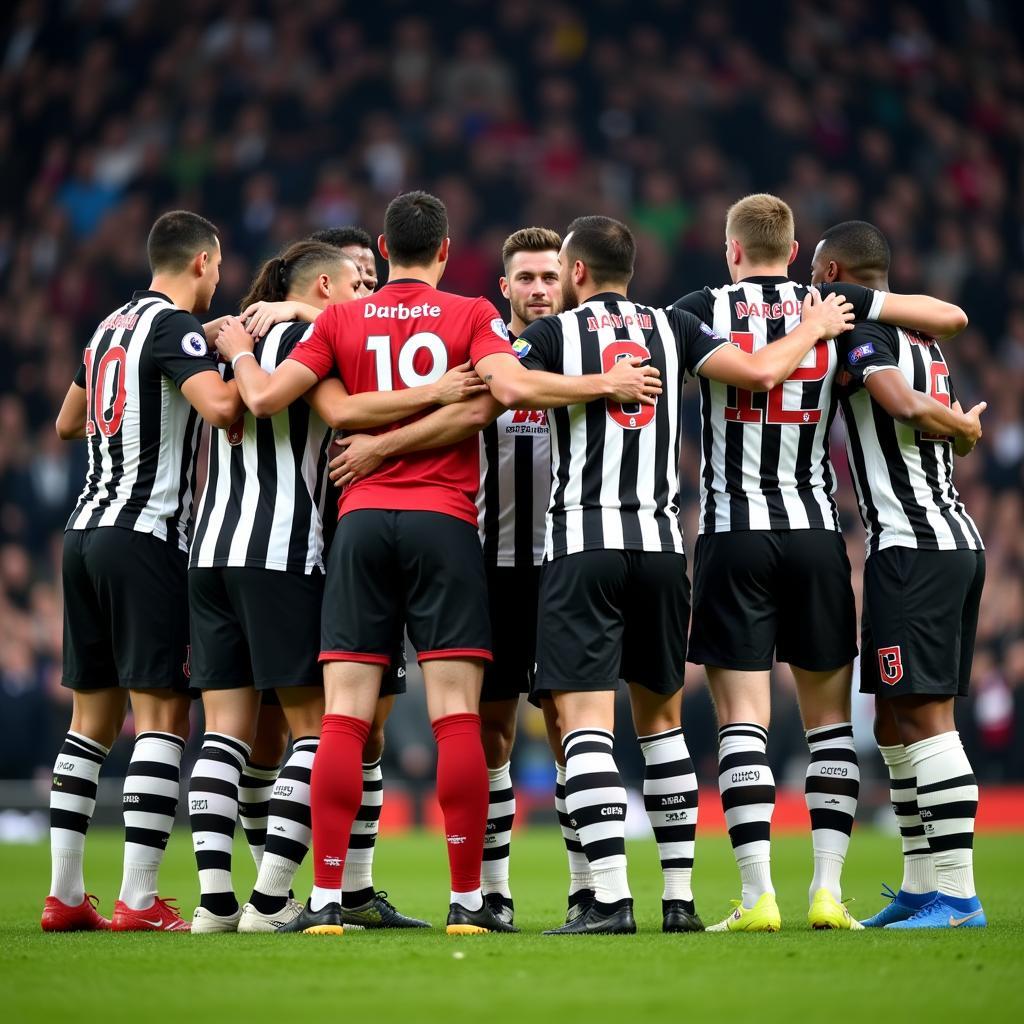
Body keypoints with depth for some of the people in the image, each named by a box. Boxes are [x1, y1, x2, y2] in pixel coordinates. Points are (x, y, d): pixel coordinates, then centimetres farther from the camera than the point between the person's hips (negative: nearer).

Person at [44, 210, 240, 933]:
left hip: (88, 529, 8)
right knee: (164, 716, -6)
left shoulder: (111, 326, 17)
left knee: (93, 718, 11)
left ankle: (65, 895, 10)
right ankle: (139, 901, -11)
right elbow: (221, 406, -26)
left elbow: (68, 423, 31)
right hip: (146, 535, -8)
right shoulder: (174, 325, -8)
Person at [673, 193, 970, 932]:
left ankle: (758, 895, -10)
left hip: (733, 533, -2)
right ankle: (828, 890, 2)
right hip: (816, 531, 2)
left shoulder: (705, 310, 0)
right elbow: (951, 317, 5)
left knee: (743, 720, -2)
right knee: (829, 718, 10)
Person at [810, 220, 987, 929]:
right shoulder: (920, 334, 19)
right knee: (896, 722, 14)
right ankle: (920, 889, 16)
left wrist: (958, 425, -5)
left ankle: (958, 895, -14)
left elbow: (909, 408, -24)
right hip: (958, 536, 9)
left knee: (923, 716, -11)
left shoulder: (859, 330, -8)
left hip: (913, 545, -9)